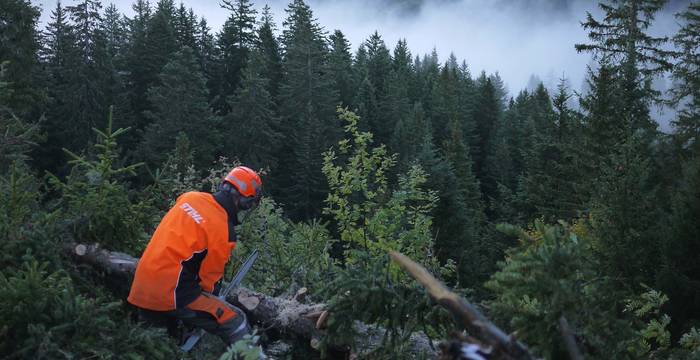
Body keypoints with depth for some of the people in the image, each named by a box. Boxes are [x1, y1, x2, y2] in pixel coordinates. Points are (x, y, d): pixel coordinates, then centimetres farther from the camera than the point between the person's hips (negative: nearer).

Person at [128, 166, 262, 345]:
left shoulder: (189, 197, 2)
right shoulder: (224, 231, -17)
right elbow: (209, 276, -5)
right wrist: (212, 290, 17)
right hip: (172, 297, -8)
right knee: (235, 322, -2)